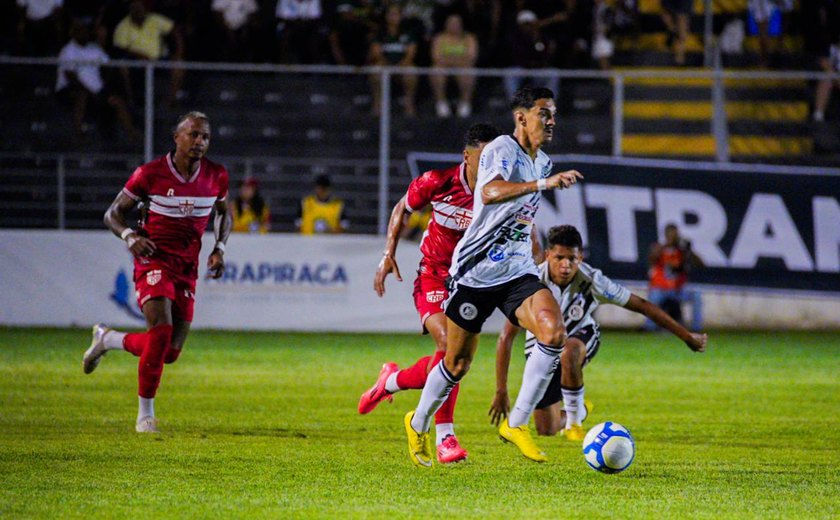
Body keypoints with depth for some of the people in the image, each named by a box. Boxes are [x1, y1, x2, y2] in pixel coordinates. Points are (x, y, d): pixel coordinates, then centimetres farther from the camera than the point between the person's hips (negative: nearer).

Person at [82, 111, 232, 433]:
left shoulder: (216, 177, 1)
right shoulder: (150, 174, -10)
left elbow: (223, 213, 21)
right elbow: (113, 213, -1)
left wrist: (219, 248, 5)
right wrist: (130, 237, -20)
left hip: (187, 268, 5)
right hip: (153, 262, -5)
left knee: (170, 352, 2)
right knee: (162, 331, -24)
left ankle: (107, 339, 30)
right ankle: (145, 415, -9)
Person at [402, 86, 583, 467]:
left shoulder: (542, 162, 12)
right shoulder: (502, 149, -14)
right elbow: (490, 192, -36)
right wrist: (544, 184, -45)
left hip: (518, 271, 6)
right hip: (476, 271, -6)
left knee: (554, 333, -20)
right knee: (458, 363, 5)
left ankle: (516, 424, -10)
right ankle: (418, 424, 32)